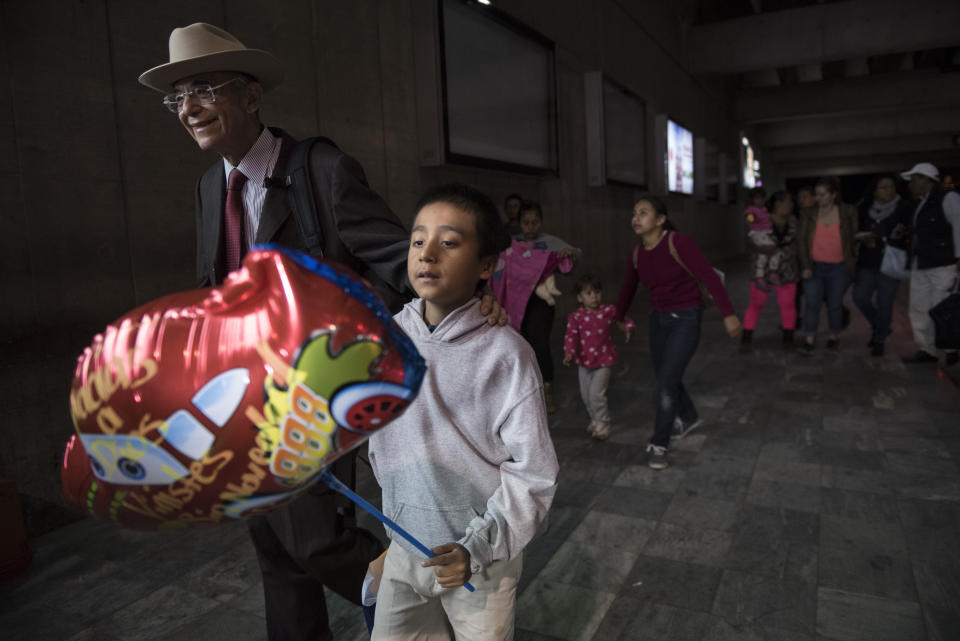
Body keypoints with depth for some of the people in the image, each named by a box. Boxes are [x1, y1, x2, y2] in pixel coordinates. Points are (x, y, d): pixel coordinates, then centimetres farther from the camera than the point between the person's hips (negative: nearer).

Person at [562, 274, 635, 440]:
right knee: (586, 395, 13)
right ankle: (595, 419, 37)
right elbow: (571, 336, -14)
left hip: (604, 360, -2)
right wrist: (569, 353, -30)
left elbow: (623, 319, 9)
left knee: (596, 394, -10)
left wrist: (628, 327, -14)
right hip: (584, 361, 2)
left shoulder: (608, 311, -5)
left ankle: (602, 423, 11)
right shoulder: (575, 317, -7)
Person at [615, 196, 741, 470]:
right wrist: (618, 318, 27)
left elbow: (709, 277, -21)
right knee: (665, 378, 17)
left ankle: (658, 445, 5)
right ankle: (688, 417, 46)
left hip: (685, 319, -6)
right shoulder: (637, 254, -2)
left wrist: (728, 314, -23)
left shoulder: (678, 243, -21)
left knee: (666, 381, -10)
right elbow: (628, 288, 15)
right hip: (658, 318, 6)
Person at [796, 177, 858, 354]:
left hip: (838, 268, 0)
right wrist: (805, 266, -7)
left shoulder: (848, 212, 0)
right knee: (812, 302, -10)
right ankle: (809, 339, 0)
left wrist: (852, 263, 7)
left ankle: (834, 336, 27)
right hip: (815, 267, 0)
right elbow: (801, 240, 0)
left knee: (834, 304, 8)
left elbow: (854, 239, 7)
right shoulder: (808, 214, 1)